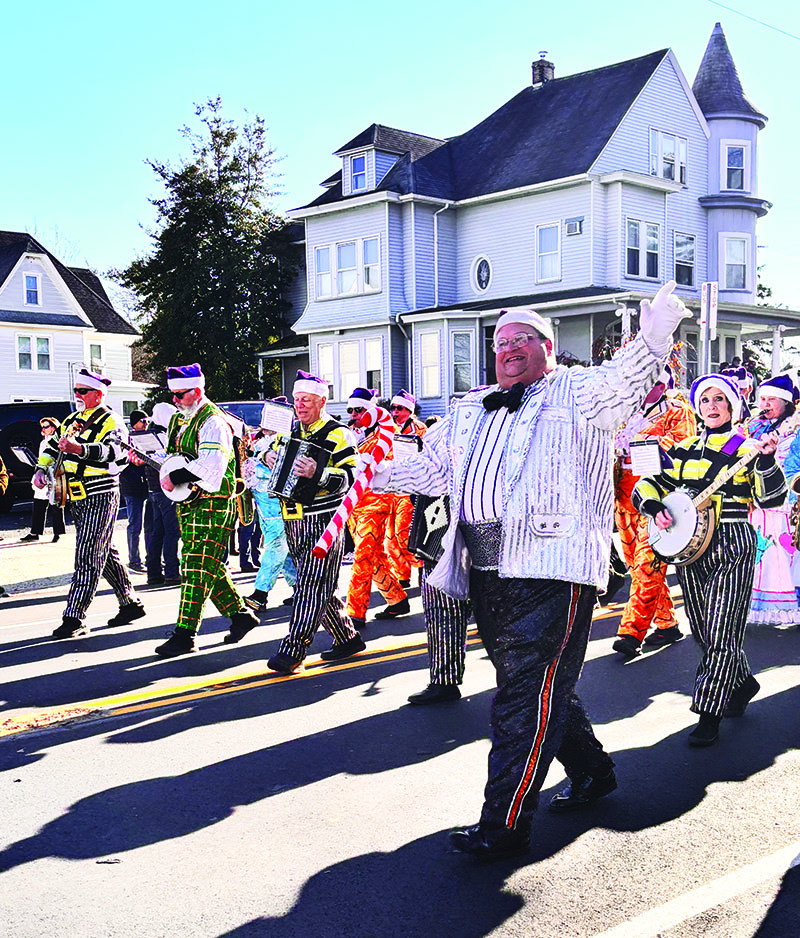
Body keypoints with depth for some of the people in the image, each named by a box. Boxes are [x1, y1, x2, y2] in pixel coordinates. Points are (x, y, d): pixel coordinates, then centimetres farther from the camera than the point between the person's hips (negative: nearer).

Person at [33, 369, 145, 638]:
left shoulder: (110, 421, -10)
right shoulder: (73, 420, 16)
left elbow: (115, 451, -29)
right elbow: (52, 446, 27)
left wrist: (79, 448, -42)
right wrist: (41, 469, 11)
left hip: (101, 496, -9)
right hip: (79, 497, 9)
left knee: (88, 556, -10)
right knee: (105, 554, 15)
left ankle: (74, 618, -10)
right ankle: (130, 604, 26)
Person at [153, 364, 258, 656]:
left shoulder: (212, 422, -14)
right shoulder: (180, 420, 16)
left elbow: (211, 465, -26)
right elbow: (172, 455, 25)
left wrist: (175, 477, -22)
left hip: (211, 505, -9)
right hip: (189, 504, 10)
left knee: (196, 568, -8)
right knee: (210, 567, 14)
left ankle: (184, 634, -7)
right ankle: (239, 614, 26)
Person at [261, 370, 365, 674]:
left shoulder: (338, 435, -7)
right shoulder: (291, 431, 14)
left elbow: (352, 477, -17)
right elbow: (275, 453, 31)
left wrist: (318, 473, -32)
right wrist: (268, 456, 8)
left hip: (323, 522, -8)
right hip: (294, 522, 8)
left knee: (311, 585, -10)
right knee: (320, 586, 13)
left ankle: (292, 651, -11)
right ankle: (348, 639, 26)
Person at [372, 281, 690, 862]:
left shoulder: (576, 393, 4)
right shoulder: (470, 412, 22)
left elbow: (624, 381, -15)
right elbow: (431, 467, 32)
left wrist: (653, 340, -30)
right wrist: (380, 476, 30)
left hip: (551, 569, -7)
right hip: (487, 572, 7)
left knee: (528, 695, -7)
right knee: (528, 685, 16)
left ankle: (505, 824, 0)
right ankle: (592, 773, 37)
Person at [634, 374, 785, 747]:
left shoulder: (745, 448, -1)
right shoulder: (683, 449, 11)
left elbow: (771, 497, -12)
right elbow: (646, 486, 10)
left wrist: (766, 459, -27)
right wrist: (656, 509, -10)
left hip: (732, 548, -5)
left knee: (721, 634, -9)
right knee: (703, 632, 14)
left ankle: (709, 715, 0)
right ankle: (742, 681, 38)